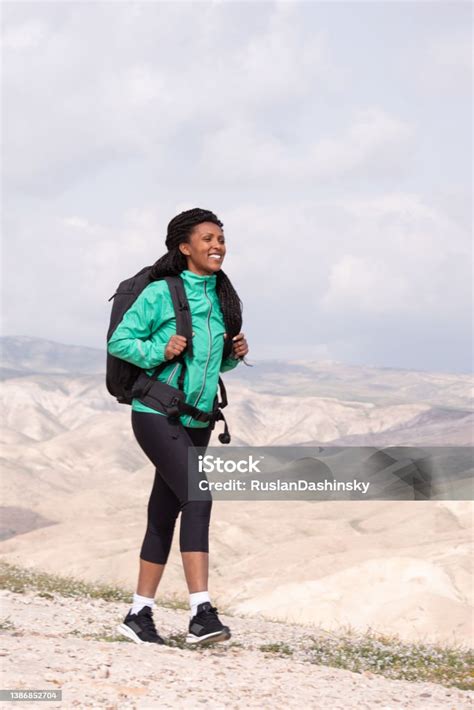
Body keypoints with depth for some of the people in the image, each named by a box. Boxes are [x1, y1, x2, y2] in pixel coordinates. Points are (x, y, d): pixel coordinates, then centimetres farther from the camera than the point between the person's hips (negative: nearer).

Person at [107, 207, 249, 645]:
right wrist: (160, 352, -20)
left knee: (164, 513, 11)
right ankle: (201, 613, -25)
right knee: (198, 498, -21)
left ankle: (140, 613, 19)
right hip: (157, 414, -7)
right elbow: (119, 341, -5)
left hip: (196, 421, 7)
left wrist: (236, 354, 1)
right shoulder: (160, 293, -8)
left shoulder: (223, 298, 12)